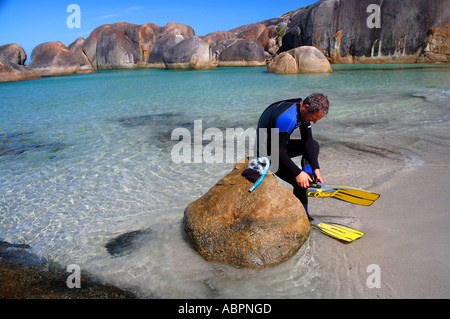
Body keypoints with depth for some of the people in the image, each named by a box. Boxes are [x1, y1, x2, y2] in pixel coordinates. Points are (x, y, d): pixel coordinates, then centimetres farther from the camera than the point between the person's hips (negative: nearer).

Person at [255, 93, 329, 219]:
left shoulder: (304, 111, -5)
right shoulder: (286, 117, -33)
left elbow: (308, 141, 0)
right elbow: (277, 151, -32)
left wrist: (316, 168, -5)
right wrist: (297, 173, -28)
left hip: (280, 144, 9)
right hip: (268, 154, -9)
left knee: (314, 145, 16)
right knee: (300, 184, -19)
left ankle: (308, 179, 5)